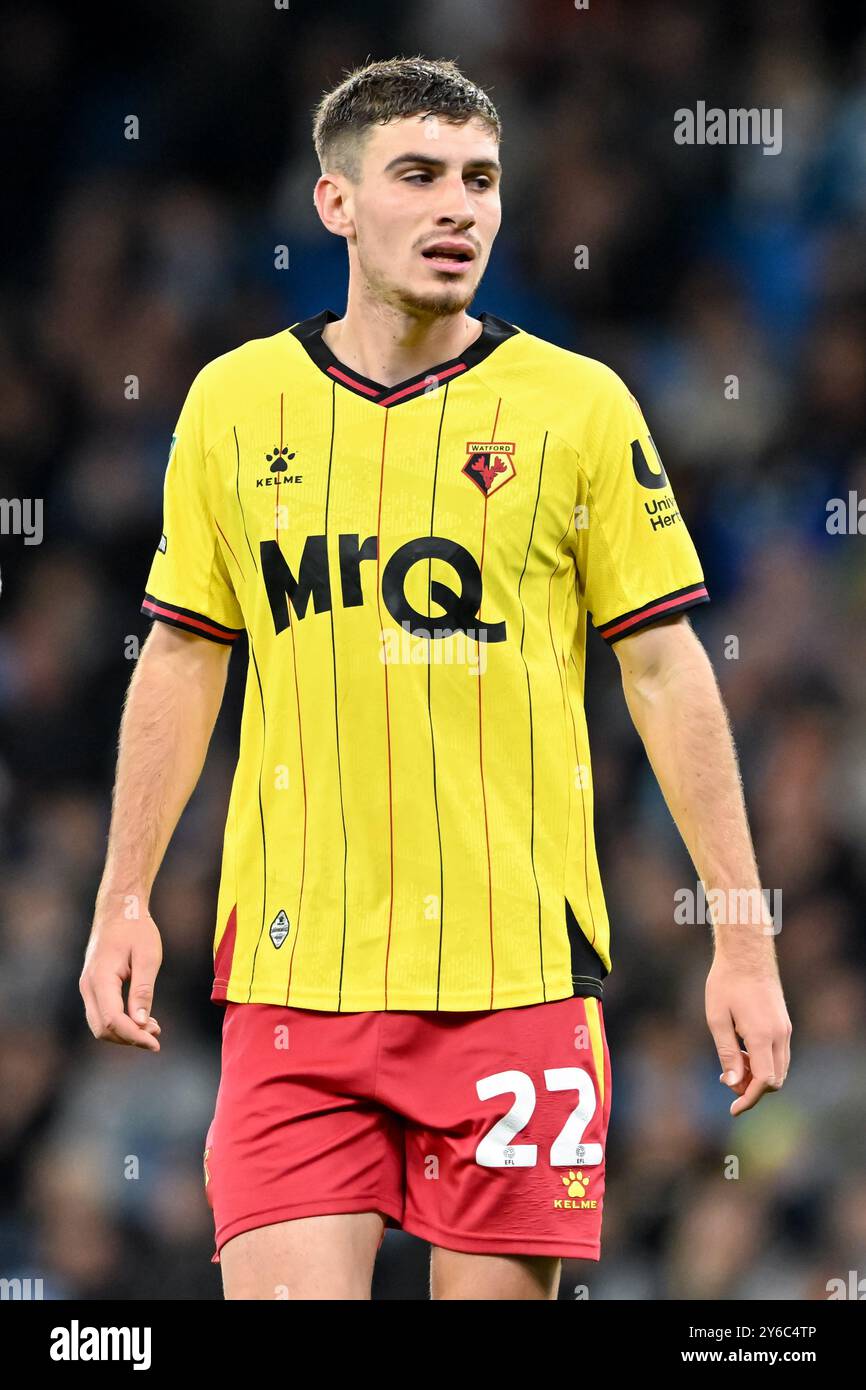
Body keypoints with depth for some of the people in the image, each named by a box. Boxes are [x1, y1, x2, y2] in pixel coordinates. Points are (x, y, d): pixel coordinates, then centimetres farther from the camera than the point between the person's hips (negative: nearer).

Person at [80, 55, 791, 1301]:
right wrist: (125, 898, 10)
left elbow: (666, 671, 3)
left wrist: (742, 938, 0)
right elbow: (182, 658, 15)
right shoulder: (234, 401, 7)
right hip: (292, 966, 1)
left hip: (519, 966, -1)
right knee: (284, 1294, -10)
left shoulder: (579, 405, 2)